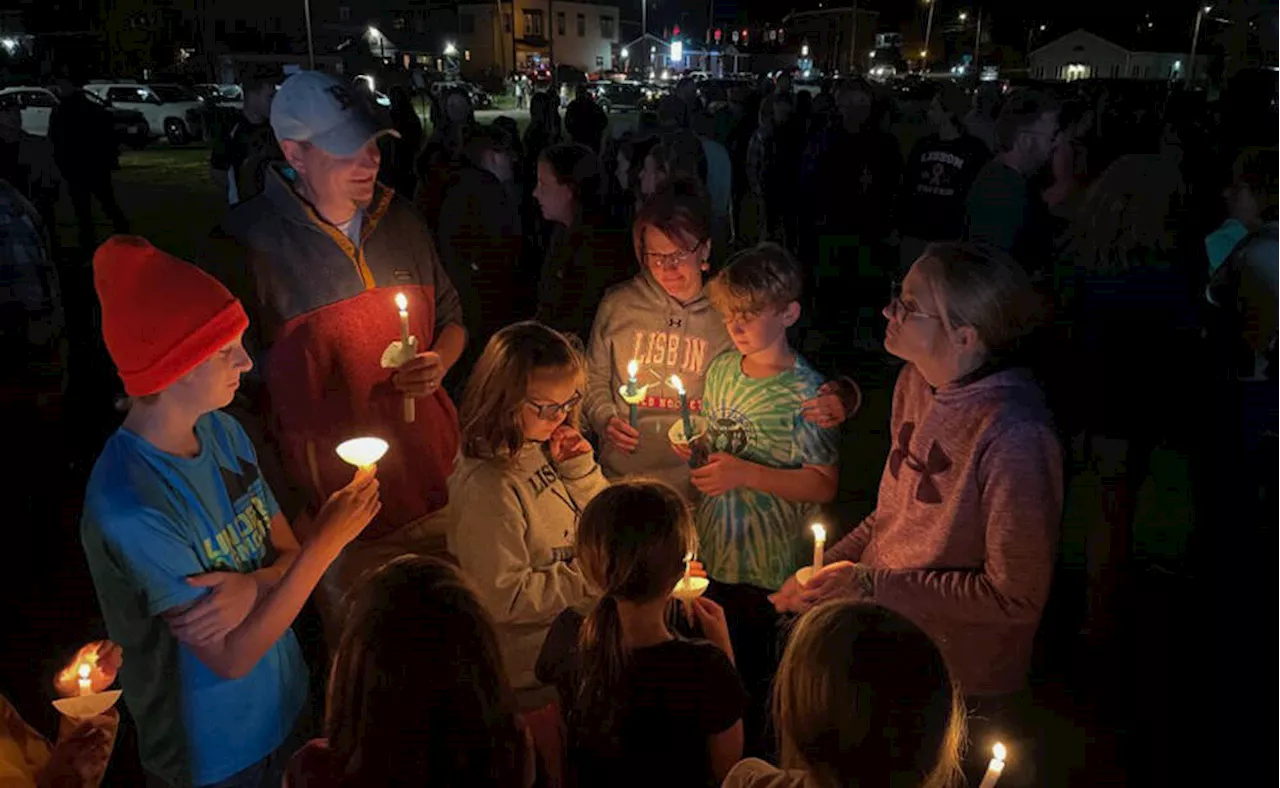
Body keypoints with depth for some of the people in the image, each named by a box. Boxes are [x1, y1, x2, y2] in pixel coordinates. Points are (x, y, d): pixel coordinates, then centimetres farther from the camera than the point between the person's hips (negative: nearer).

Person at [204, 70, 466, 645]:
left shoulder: (400, 220, 4)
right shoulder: (247, 246, -13)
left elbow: (451, 319, 17)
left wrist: (438, 363, -6)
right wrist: (286, 512, -11)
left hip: (439, 490, 5)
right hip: (335, 511, -4)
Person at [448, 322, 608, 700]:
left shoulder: (542, 448, -1)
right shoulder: (487, 487, -25)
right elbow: (504, 597, -21)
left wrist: (579, 467, -7)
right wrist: (589, 579, -19)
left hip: (577, 620, 8)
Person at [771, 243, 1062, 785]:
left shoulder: (1013, 435, -28)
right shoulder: (916, 382, -4)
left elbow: (1017, 597, -22)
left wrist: (872, 585, -23)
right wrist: (826, 569, -3)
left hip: (967, 688, -6)